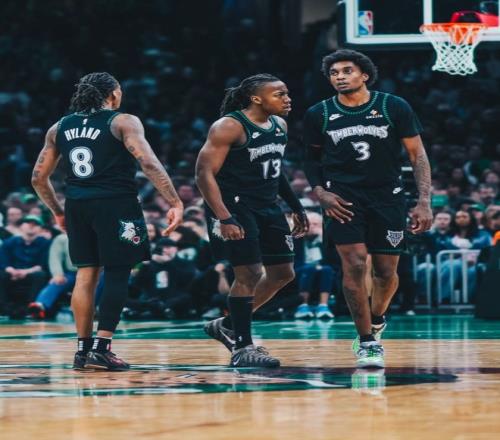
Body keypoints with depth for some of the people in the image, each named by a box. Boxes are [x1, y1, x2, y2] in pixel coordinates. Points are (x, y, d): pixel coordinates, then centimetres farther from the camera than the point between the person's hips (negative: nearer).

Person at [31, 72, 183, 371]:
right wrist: (175, 203, -17)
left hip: (78, 207, 5)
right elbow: (148, 163, -15)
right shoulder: (123, 122, -2)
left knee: (86, 274, 12)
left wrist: (58, 212, 28)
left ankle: (83, 349, 12)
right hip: (115, 205, -5)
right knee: (117, 274, 1)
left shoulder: (60, 128, 13)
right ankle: (101, 349, -5)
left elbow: (39, 178, 15)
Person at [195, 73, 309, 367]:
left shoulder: (280, 125, 8)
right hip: (235, 208, -9)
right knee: (249, 274, -10)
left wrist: (296, 207, 19)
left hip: (268, 207, 9)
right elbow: (205, 173, -20)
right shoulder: (229, 127, -16)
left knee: (283, 272, 10)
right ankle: (242, 348, 1)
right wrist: (224, 219, -27)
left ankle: (228, 326, 22)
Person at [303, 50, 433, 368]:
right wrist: (320, 192, -4)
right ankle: (367, 342, -4)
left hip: (387, 196, 0)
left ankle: (376, 319, 36)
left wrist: (424, 201, -10)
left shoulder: (394, 107, -4)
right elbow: (312, 159, 13)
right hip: (343, 198, 0)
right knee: (355, 264, -15)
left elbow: (417, 154, -2)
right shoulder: (319, 114, 0)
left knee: (386, 272, 4)